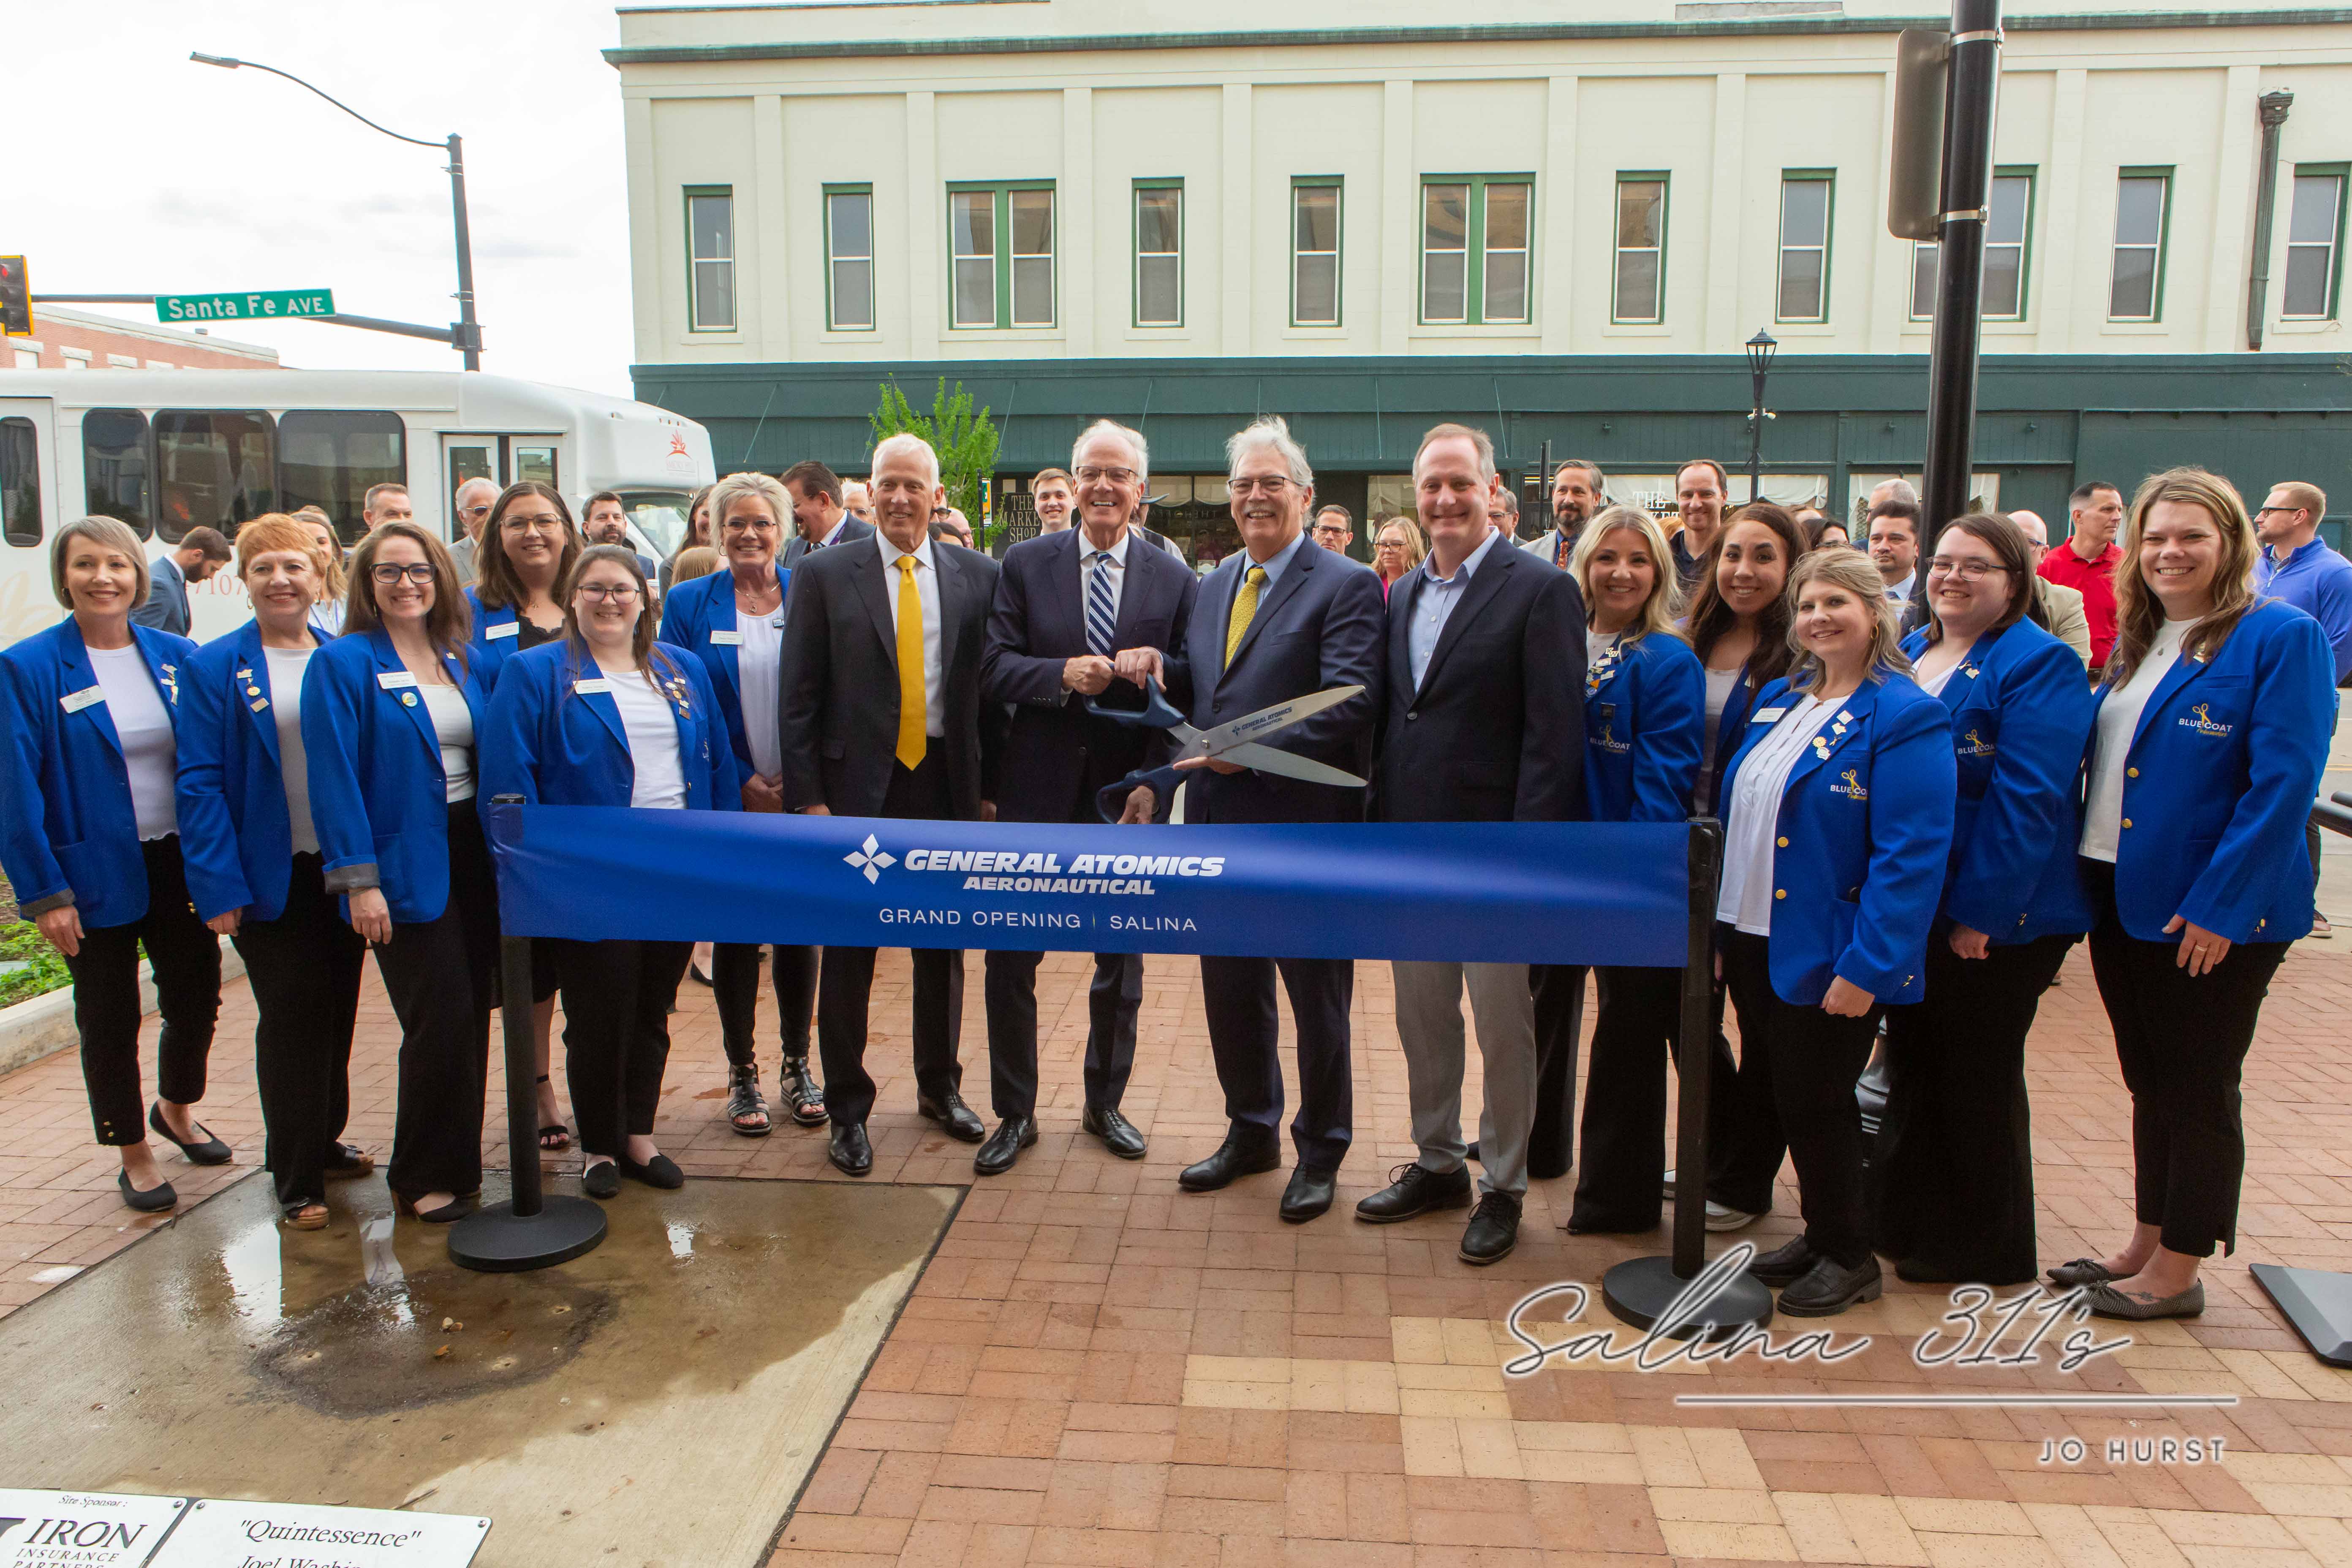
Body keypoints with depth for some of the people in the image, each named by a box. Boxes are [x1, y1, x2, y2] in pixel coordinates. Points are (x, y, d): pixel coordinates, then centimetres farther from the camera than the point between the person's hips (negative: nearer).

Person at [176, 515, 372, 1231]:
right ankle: (296, 1180, 16)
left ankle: (323, 1139, 34)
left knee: (337, 1011, 15)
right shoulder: (215, 667, -4)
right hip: (271, 876, -3)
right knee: (289, 1021, 3)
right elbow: (200, 785, -8)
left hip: (344, 869, 3)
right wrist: (219, 887, -15)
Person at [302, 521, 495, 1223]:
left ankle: (457, 1164, 24)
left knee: (471, 1015, 9)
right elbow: (334, 779, -12)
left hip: (471, 855, 6)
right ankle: (425, 1180, 12)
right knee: (441, 1022, -5)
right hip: (404, 867, -6)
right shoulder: (343, 664, -7)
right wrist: (358, 880, -18)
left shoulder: (460, 662, 12)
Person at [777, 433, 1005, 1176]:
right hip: (857, 786, -2)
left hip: (948, 783, 2)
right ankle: (848, 1108, 21)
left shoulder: (978, 576, 4)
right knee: (849, 952, 6)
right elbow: (799, 698, -3)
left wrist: (990, 789, 0)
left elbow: (992, 688, 4)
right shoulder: (824, 575, -1)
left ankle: (941, 1088, 32)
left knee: (944, 945, 14)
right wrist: (808, 797, -9)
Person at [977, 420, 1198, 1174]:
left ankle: (1105, 1103, 32)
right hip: (1039, 788, 0)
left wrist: (1159, 668, -20)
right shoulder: (1026, 564, 1)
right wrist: (1063, 674, -22)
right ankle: (1014, 1112, 22)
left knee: (1121, 961, 13)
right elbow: (993, 667, -5)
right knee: (1012, 958, 4)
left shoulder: (1174, 579, 2)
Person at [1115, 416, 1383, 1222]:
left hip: (1305, 825, -6)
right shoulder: (1214, 583, 13)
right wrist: (1156, 782, 2)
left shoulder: (1346, 585, -8)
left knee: (1317, 997, 8)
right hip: (1219, 822, 7)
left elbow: (1351, 701, -19)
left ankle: (1319, 1150, 26)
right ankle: (1251, 1132, 36)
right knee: (1231, 991, 17)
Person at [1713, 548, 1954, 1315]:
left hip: (1826, 958, -7)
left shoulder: (1906, 718, -13)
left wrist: (1866, 966, -23)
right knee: (1771, 1094, 16)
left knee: (1816, 1103, 5)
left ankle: (1848, 1257, 26)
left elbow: (1910, 857, -19)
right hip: (1754, 943, 7)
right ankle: (1819, 1235, 35)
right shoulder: (1779, 700, 10)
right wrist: (1716, 925, 11)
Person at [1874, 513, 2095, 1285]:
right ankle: (1903, 1221, 34)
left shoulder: (2039, 665, -13)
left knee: (1977, 1076, 7)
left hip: (1996, 916, -7)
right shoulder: (1909, 654, 11)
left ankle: (1982, 1249, 24)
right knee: (1912, 1062, 17)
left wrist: (1981, 911, -22)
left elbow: (2028, 799, -20)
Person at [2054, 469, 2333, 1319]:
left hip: (2214, 918, -7)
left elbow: (2284, 783, -17)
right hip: (2122, 901, 7)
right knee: (2150, 1085, 17)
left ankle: (2178, 1272, 19)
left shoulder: (2281, 637, -11)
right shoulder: (2137, 646, 11)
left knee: (2197, 1089, 6)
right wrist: (2084, 881, 8)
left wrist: (2219, 905, -20)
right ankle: (2145, 1246, 30)